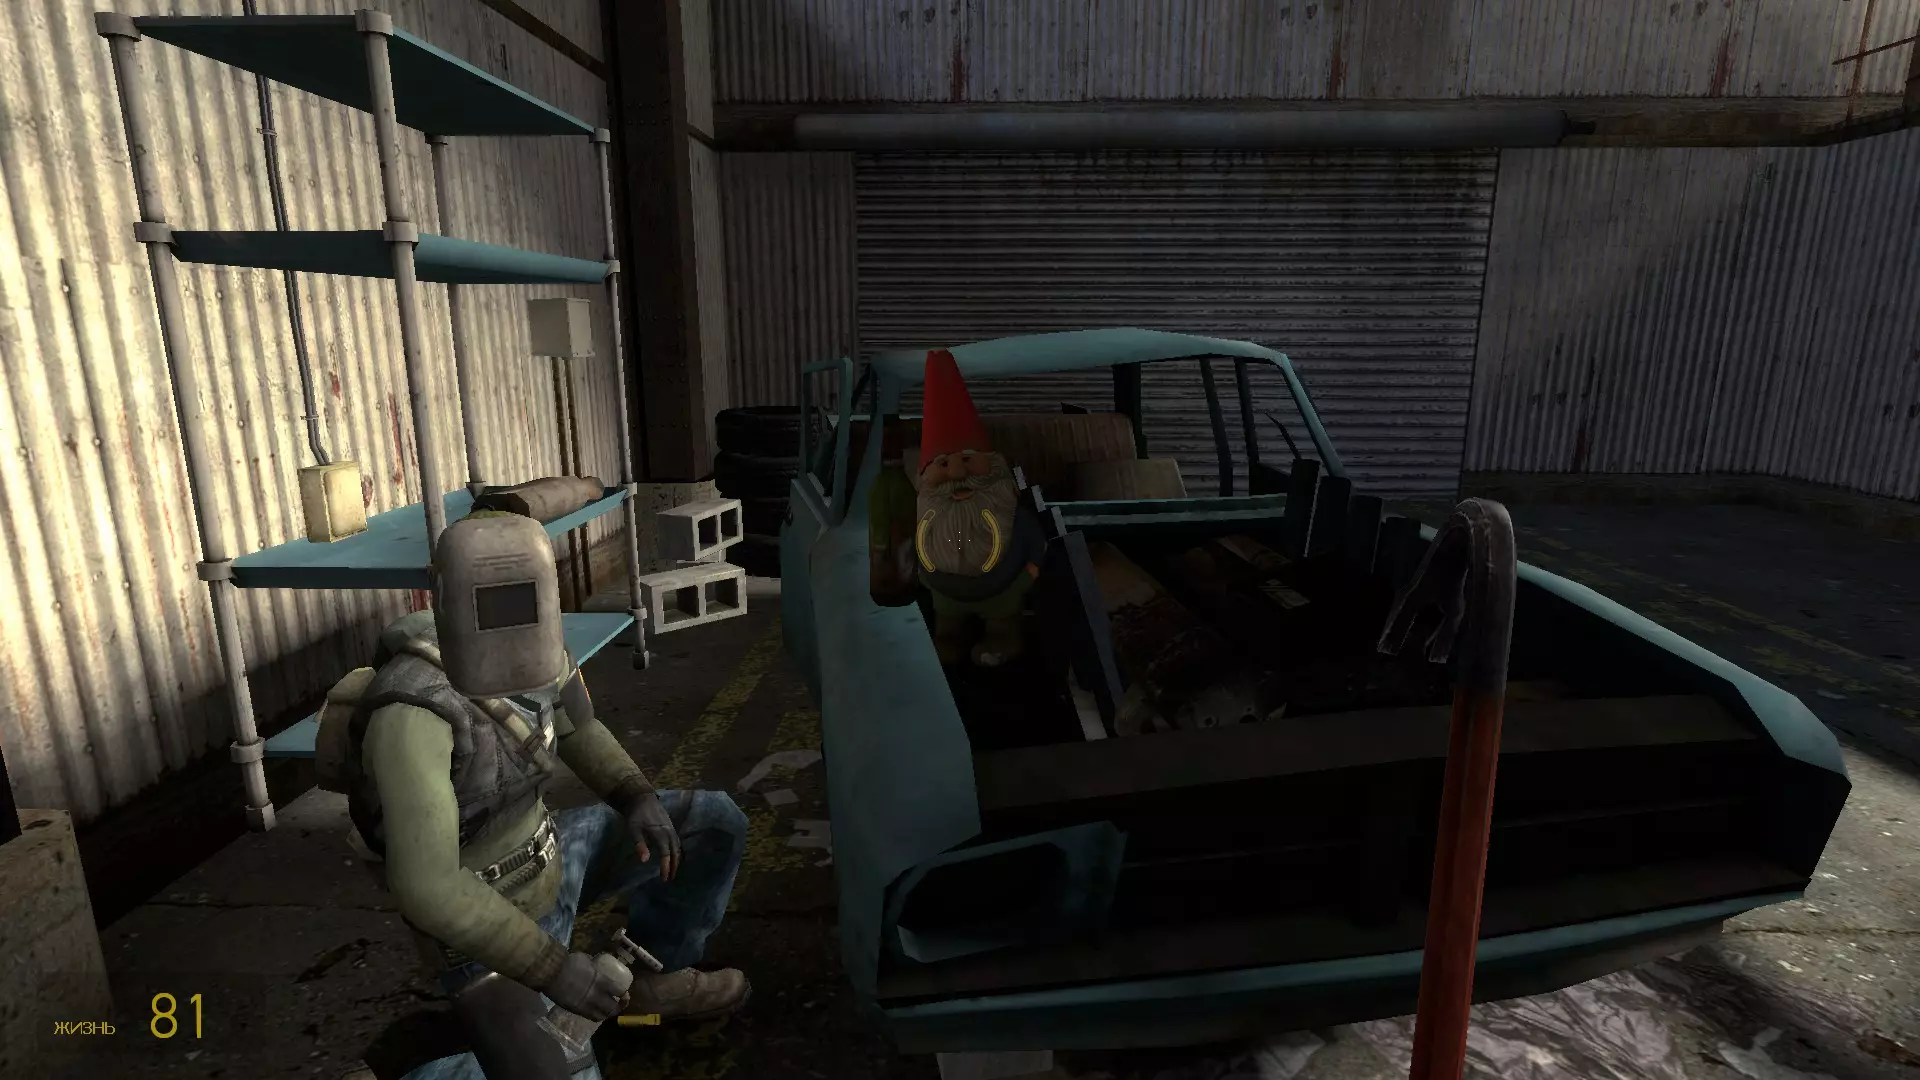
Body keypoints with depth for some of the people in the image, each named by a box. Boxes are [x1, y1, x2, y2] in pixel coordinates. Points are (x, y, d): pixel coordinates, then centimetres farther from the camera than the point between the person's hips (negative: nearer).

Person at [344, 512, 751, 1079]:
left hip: (549, 852, 7)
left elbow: (580, 730, 9)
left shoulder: (536, 655, -10)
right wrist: (552, 968, -27)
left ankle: (654, 976, 24)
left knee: (716, 822, 4)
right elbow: (426, 888, -32)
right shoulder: (414, 714, -32)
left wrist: (637, 797, -9)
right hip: (483, 923, -6)